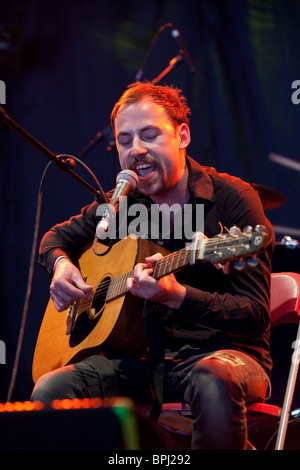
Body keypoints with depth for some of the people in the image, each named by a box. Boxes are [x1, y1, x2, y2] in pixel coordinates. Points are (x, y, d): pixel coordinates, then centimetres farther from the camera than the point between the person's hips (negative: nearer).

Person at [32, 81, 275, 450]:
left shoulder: (232, 198, -8)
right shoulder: (121, 204, 9)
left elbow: (255, 316, -15)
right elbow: (59, 235, 29)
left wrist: (175, 295, -31)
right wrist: (61, 265, 3)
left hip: (222, 351, -4)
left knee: (214, 382, -41)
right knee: (50, 390, -22)